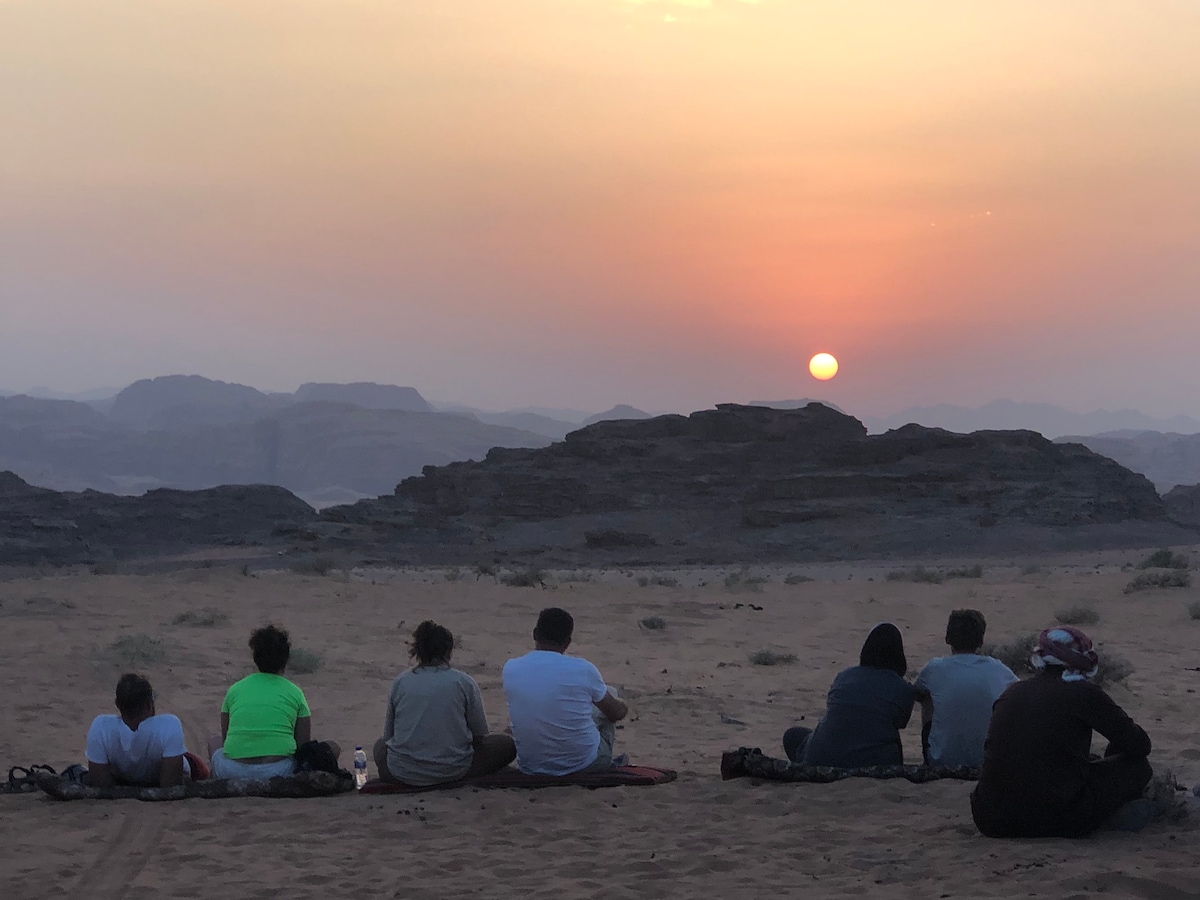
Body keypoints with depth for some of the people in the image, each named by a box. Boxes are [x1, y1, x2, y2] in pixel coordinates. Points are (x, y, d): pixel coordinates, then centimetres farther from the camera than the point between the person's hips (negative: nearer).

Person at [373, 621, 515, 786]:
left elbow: (388, 735, 12)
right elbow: (479, 735, 4)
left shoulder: (400, 682, 4)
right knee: (507, 743, 15)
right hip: (453, 771, -2)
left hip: (403, 773, 2)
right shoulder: (464, 683, -3)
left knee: (380, 745, 37)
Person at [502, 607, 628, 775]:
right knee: (610, 693, 24)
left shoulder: (510, 669, -8)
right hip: (584, 764, -3)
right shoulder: (582, 670, -16)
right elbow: (616, 713, 1)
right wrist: (622, 706, 28)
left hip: (530, 767, 3)